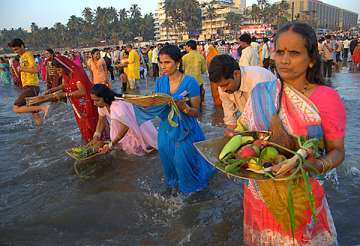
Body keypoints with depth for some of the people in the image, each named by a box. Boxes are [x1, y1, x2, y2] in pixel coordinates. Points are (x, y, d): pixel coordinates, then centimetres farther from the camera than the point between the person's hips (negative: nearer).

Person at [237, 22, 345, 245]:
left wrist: (315, 166, -29)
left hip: (300, 194, -3)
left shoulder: (327, 98, -15)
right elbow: (245, 130, 8)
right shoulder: (261, 93, -5)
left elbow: (337, 151, -9)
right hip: (261, 190, 3)